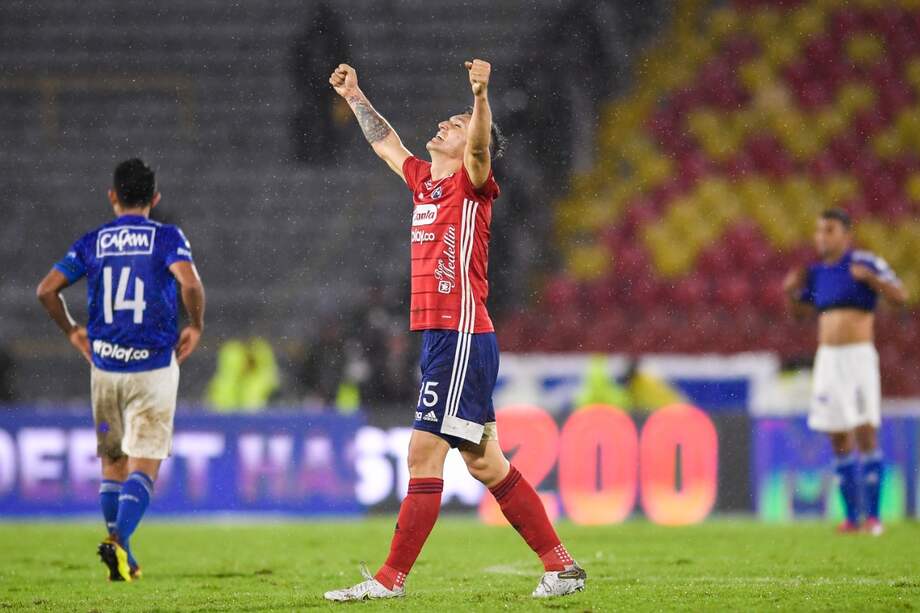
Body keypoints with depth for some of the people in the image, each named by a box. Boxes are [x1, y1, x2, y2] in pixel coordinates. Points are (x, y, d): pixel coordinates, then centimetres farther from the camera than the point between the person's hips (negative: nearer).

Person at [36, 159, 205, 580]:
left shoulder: (92, 242, 5)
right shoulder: (167, 238, -3)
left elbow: (47, 288, 0)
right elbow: (190, 283, -20)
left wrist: (71, 330, 14)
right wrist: (195, 326, -3)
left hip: (104, 365, 3)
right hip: (154, 367, -3)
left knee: (112, 462, 17)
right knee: (144, 466, -3)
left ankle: (119, 549, 17)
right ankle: (118, 540, -24)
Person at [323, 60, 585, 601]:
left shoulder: (472, 183, -6)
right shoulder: (424, 180, 17)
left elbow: (480, 146, -27)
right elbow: (387, 143, 35)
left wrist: (482, 95, -44)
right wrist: (354, 96, 42)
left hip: (461, 337, -9)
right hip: (441, 336, 9)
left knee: (425, 452, -8)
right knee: (484, 462, 9)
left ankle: (392, 578, -5)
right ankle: (562, 566, 13)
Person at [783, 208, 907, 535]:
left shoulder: (865, 263, -5)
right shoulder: (817, 272, 12)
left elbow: (900, 296, -13)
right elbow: (800, 309, 25)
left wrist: (870, 276, -27)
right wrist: (792, 290, 4)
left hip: (858, 357, -6)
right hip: (827, 359, 6)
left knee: (866, 432, -12)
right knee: (839, 440, 5)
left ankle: (873, 515, -10)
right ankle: (852, 515, 10)